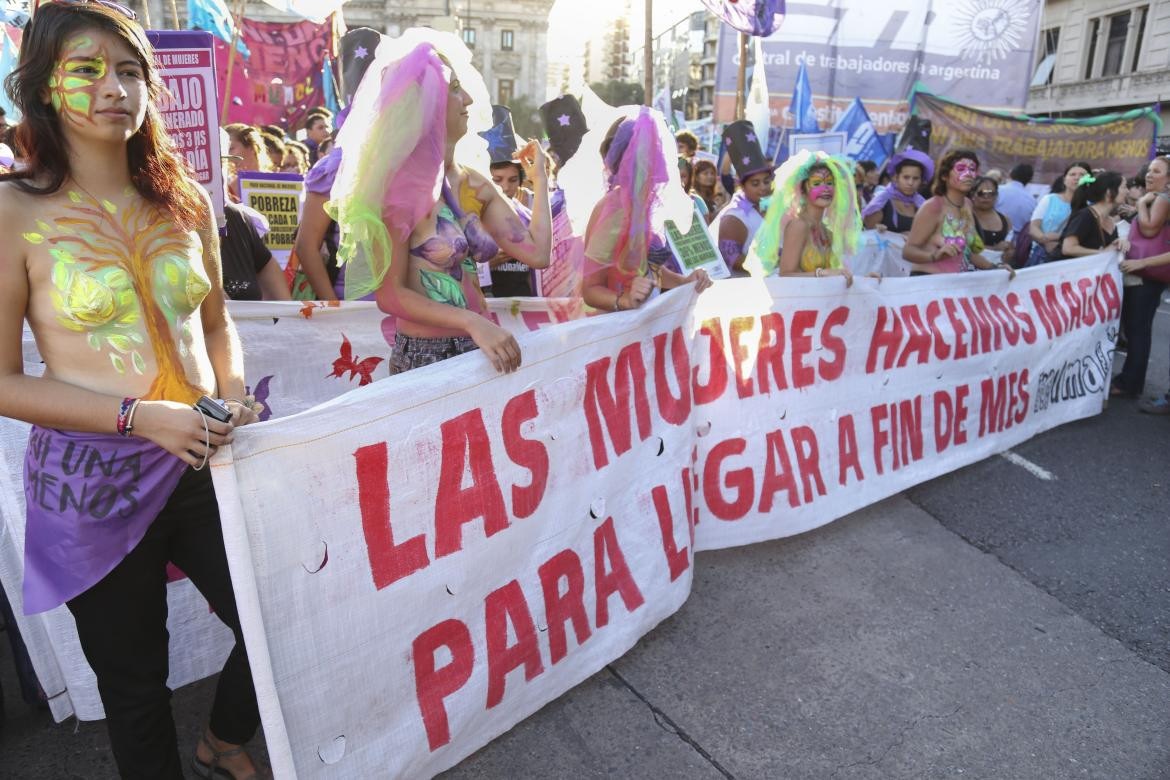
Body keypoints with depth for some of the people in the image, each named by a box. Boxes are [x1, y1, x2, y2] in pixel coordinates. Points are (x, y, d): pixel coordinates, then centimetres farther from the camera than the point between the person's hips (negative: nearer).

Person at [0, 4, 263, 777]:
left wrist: (233, 394, -3)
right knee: (135, 679, 15)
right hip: (94, 479, -4)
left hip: (204, 462, 4)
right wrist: (140, 416, -20)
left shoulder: (186, 200, 3)